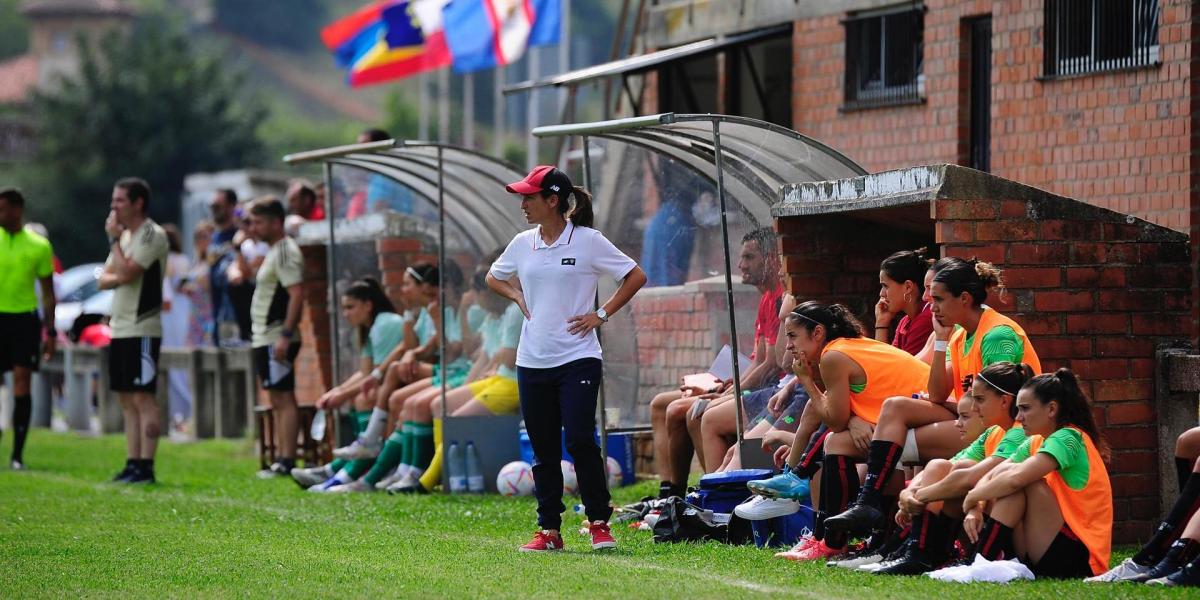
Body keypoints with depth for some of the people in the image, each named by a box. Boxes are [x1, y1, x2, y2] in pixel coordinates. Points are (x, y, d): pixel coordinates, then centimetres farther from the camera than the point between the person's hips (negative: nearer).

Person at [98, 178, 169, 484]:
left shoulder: (153, 235, -11)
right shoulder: (125, 235, 17)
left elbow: (126, 273, -20)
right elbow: (105, 278, 16)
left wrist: (114, 239, -11)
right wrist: (117, 278, -6)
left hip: (142, 329, -9)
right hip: (120, 328, 9)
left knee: (143, 398, -10)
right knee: (127, 400, 9)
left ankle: (145, 467, -11)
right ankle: (132, 464, 11)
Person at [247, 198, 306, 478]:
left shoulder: (285, 252, -13)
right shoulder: (273, 251, 18)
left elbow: (296, 294, -22)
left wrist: (286, 334, -25)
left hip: (276, 338, -11)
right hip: (264, 337, 11)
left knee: (284, 398, -10)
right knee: (277, 400, 12)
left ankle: (287, 461, -11)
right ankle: (281, 459, 15)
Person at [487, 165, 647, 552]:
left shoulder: (587, 241, -5)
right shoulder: (522, 244, 9)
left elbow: (636, 276, 1)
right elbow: (494, 278, 28)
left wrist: (602, 314, -4)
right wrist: (518, 297, 10)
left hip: (577, 358, -5)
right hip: (532, 361, 5)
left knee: (580, 441, -13)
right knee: (543, 450, 6)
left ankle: (599, 523, -2)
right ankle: (549, 530, 12)